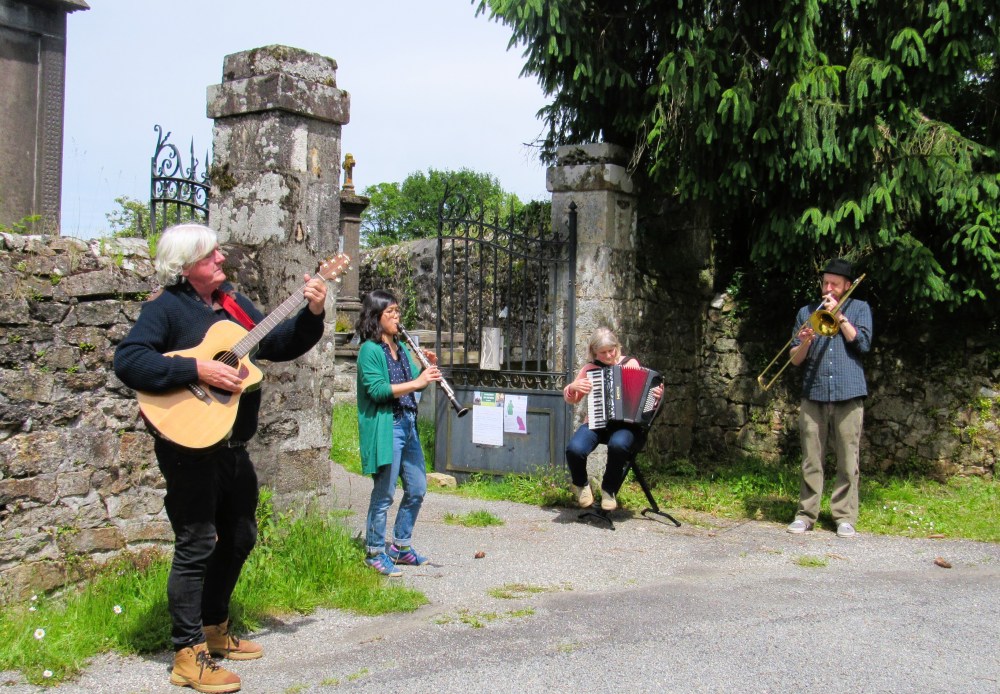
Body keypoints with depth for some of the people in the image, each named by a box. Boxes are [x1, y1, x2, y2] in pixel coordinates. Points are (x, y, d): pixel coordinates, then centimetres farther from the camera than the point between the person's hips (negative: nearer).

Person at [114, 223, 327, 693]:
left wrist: (311, 314, -1)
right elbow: (127, 361, -24)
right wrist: (197, 370, -28)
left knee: (239, 536, 17)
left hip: (233, 447, 8)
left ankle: (214, 629, 34)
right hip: (190, 446, -8)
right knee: (197, 544, -6)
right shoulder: (166, 308, -11)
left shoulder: (233, 302, 12)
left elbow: (278, 345, 15)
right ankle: (188, 656, 3)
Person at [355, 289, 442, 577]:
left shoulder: (400, 347, 16)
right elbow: (377, 389, -21)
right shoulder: (369, 350, -10)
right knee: (384, 494, -3)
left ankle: (401, 546, 26)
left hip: (407, 425, 9)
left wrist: (429, 369, -2)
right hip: (384, 427, -9)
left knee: (417, 489, 13)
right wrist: (417, 382, -24)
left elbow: (415, 381, 17)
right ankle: (375, 553, 9)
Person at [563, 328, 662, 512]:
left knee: (618, 444, -39)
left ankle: (609, 490, -11)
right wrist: (573, 387, -4)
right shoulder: (589, 368, 10)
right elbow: (571, 399, 18)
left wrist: (656, 396, -12)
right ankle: (581, 484, 3)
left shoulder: (631, 363, 7)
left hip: (625, 423, -1)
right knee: (574, 448, -31)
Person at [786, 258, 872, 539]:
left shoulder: (859, 309, 12)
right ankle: (806, 513, 6)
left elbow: (863, 344, -4)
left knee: (848, 460, -1)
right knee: (811, 460, 1)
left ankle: (845, 517, 4)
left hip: (849, 394, -1)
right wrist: (805, 342, -10)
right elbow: (795, 359, 11)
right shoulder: (807, 312, 15)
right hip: (813, 394, 2)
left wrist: (839, 315, -6)